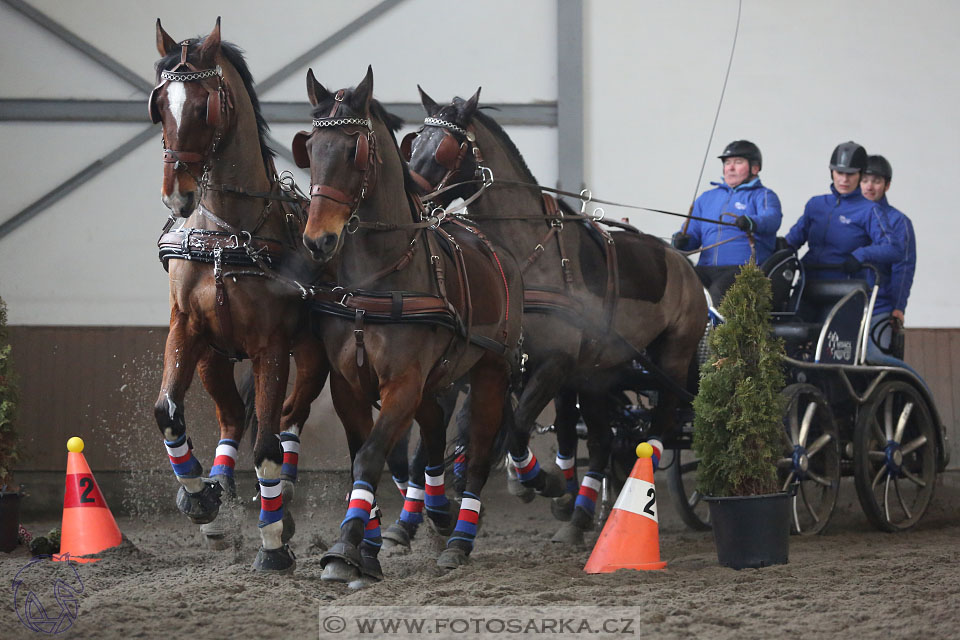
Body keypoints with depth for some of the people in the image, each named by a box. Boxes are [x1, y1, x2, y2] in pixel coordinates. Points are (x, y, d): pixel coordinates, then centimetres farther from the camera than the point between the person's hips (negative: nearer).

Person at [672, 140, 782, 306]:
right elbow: (692, 232, 27)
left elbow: (771, 218, -12)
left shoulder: (763, 196, 11)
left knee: (718, 291, -37)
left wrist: (751, 222, -36)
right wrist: (682, 241, 0)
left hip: (744, 268, -5)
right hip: (706, 267, 5)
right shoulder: (707, 197, 29)